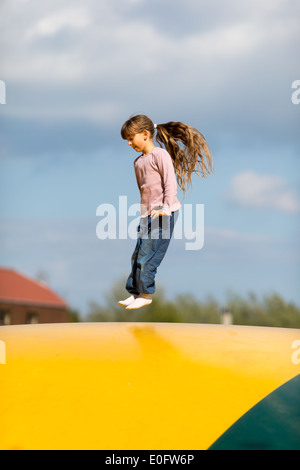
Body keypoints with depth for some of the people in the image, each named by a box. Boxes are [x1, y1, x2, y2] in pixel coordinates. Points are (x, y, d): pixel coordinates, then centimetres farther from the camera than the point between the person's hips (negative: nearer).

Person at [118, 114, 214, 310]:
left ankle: (146, 294, -2)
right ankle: (135, 292, 11)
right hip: (147, 213, 8)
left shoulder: (160, 155, -8)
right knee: (138, 254, 5)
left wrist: (165, 208, -19)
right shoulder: (138, 162, 17)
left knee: (148, 254, -9)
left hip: (163, 213, -8)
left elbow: (170, 182, -12)